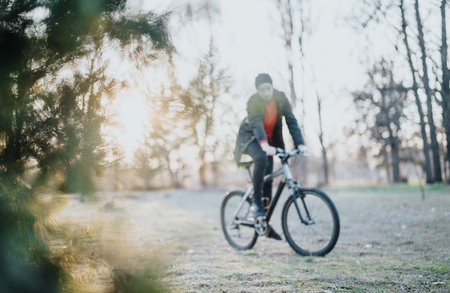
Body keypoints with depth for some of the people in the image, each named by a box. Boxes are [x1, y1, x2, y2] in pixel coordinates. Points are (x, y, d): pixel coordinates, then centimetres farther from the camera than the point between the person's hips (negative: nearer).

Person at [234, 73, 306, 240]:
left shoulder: (280, 98, -14)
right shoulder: (253, 102, -23)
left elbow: (291, 121, -17)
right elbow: (256, 124, -38)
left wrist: (300, 143, -30)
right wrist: (264, 145, -56)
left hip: (269, 139, 4)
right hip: (250, 137, -4)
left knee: (268, 176, -1)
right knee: (261, 159, -36)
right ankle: (256, 203, -24)